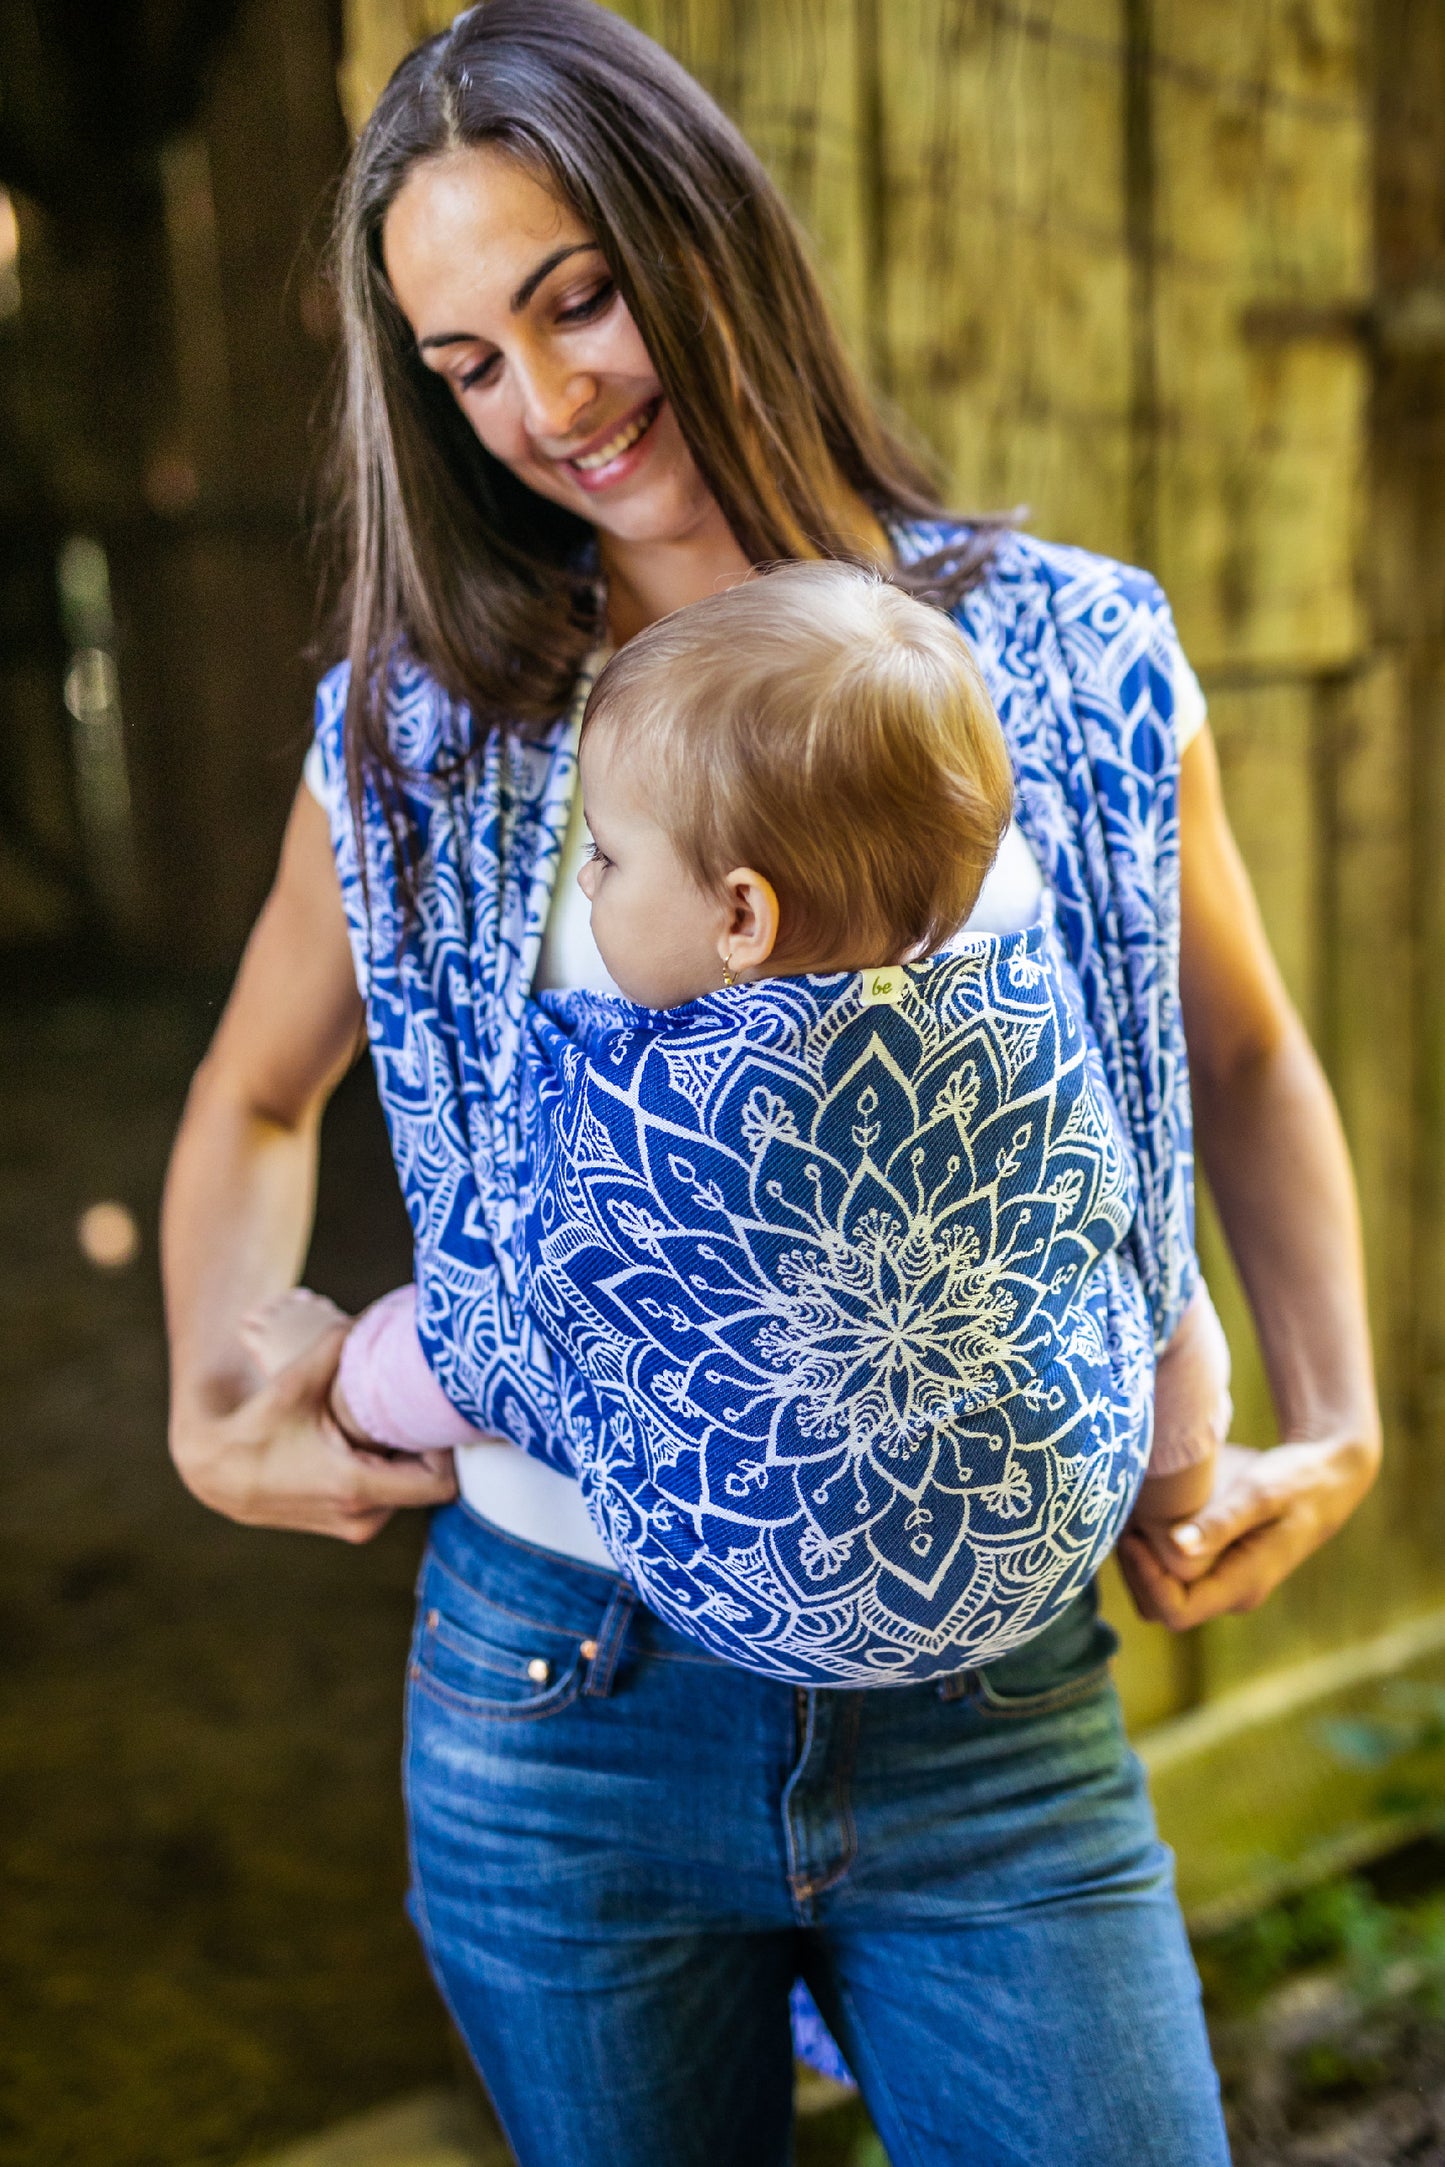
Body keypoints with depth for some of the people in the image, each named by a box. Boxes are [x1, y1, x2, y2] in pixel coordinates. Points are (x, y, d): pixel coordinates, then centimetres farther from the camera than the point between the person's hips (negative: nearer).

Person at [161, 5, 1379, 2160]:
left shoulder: (1066, 657, -4)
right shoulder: (427, 734, -2)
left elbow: (1245, 1060, 10)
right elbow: (253, 1103, 13)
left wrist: (1332, 1429, 1)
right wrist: (220, 1409, -2)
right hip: (561, 1712, 1)